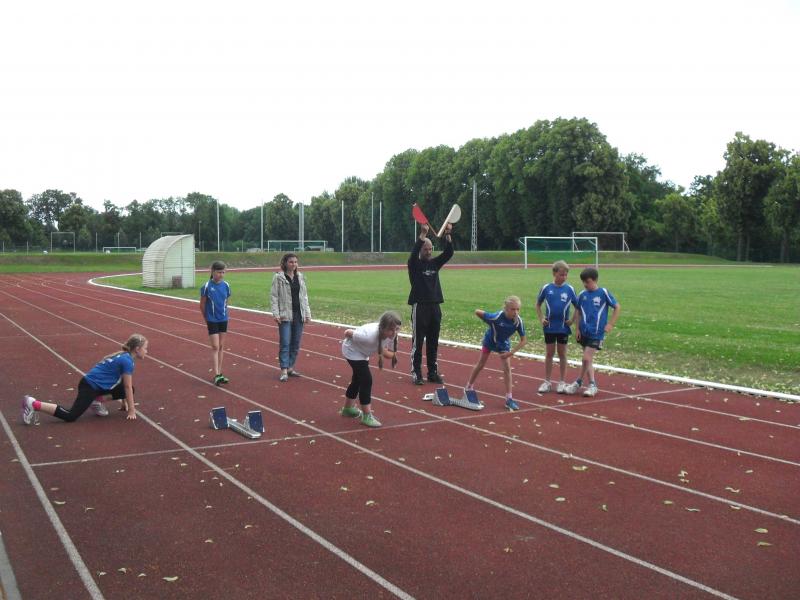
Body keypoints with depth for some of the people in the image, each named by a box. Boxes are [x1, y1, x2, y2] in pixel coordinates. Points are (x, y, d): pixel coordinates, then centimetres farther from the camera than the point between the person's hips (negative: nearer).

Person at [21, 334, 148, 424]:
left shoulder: (123, 356, 13)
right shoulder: (127, 361, -16)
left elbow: (123, 386, 23)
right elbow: (127, 387, -13)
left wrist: (125, 403, 26)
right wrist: (131, 410, -6)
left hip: (97, 384, 10)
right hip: (90, 386, -10)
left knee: (130, 390, 11)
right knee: (70, 416, -12)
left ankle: (96, 400, 12)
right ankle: (34, 405, -10)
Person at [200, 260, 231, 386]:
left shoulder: (226, 285, 0)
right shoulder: (207, 286, -11)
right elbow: (202, 305, -2)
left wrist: (223, 313, 10)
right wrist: (206, 319, 6)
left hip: (223, 320, 4)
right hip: (212, 320, -4)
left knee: (221, 346, 9)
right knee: (215, 347, -5)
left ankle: (219, 373, 17)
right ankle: (217, 375, -4)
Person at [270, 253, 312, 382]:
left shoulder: (300, 277, 10)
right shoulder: (278, 277, -4)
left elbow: (304, 296, 14)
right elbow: (274, 296, -6)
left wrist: (307, 313, 8)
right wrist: (276, 313, -14)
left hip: (299, 315, 5)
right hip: (285, 315, -5)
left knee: (296, 343, 9)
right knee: (285, 343, -6)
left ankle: (290, 367, 19)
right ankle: (284, 371, -5)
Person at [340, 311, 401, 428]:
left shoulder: (392, 335, -26)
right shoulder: (370, 335, -44)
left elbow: (384, 351, -10)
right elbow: (347, 332, -28)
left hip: (362, 352, 8)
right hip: (352, 350, -8)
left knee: (358, 379, 23)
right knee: (366, 379, -15)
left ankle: (348, 409, 44)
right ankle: (367, 416, -5)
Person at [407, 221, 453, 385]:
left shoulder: (435, 263, 11)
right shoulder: (414, 264, -2)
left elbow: (448, 253, -1)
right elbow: (414, 252, -22)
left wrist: (448, 235, -15)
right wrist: (423, 234, -31)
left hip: (435, 307, 5)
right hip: (419, 306, -5)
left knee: (433, 343, 9)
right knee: (418, 342, -2)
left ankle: (433, 372, 15)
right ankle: (416, 373, 2)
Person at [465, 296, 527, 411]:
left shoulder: (518, 321, -30)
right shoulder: (497, 317, -39)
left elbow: (523, 340, -21)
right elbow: (477, 312, -28)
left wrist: (511, 352, -28)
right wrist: (488, 322, -14)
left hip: (503, 343, 2)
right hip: (490, 340, -2)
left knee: (507, 368, -7)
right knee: (480, 365, 13)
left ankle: (509, 398, -3)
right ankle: (468, 388, 33)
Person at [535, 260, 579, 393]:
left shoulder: (569, 289, -5)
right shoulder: (546, 288, -4)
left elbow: (578, 307, 4)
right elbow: (538, 304, 9)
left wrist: (573, 320, -5)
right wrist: (541, 318, 0)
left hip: (563, 327, 0)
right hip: (549, 327, 1)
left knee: (562, 354, 8)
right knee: (549, 354, 8)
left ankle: (562, 382, 17)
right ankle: (547, 382, 15)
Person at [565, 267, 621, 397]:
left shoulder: (603, 293, -8)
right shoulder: (582, 294, 3)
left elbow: (617, 307, -3)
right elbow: (578, 312, 12)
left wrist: (610, 324, -6)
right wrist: (577, 329, 5)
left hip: (596, 333, -5)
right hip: (584, 332, 5)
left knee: (587, 359, -8)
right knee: (588, 359, 12)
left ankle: (579, 382, 6)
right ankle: (592, 385, 23)